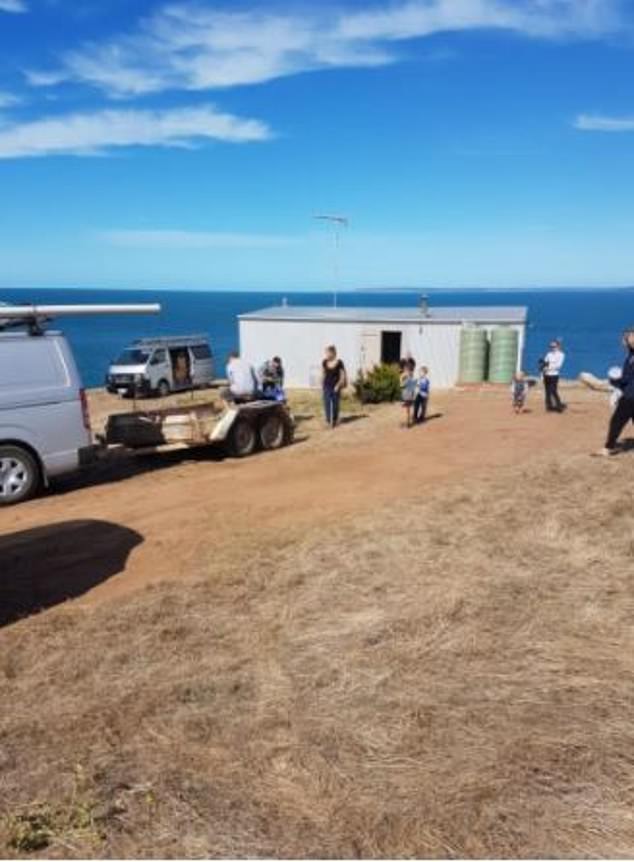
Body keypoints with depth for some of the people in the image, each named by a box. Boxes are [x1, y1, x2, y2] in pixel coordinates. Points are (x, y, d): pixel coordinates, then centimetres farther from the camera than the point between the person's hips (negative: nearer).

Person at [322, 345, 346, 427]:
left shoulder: (339, 363, -12)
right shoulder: (324, 362, -1)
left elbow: (343, 375, -8)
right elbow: (323, 374, 10)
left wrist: (338, 385, -12)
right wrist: (322, 385, 9)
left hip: (335, 387, -3)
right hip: (327, 386, 3)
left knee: (335, 403, 6)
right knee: (327, 403, -3)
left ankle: (334, 420, 21)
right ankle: (329, 420, 2)